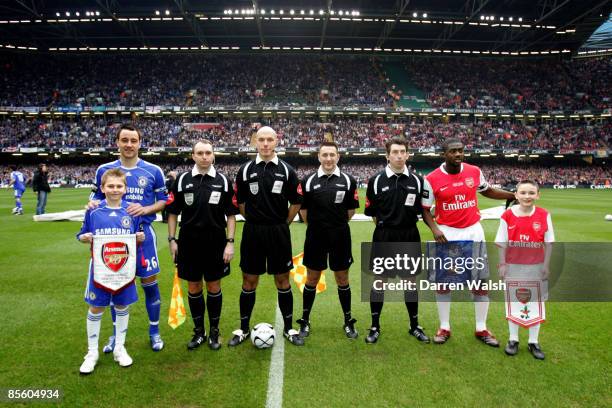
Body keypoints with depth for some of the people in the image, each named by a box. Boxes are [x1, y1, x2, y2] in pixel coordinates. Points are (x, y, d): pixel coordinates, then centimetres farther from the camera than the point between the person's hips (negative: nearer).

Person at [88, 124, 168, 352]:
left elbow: (163, 201, 3)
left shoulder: (153, 171, -1)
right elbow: (98, 197, 13)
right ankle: (117, 333, 29)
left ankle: (154, 332, 22)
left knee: (149, 283, 4)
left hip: (143, 234, -1)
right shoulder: (104, 170, 4)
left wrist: (145, 209, -15)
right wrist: (93, 203, -11)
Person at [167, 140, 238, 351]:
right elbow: (173, 213, 6)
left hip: (216, 243, -1)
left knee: (214, 287, 8)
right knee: (194, 288, 10)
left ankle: (214, 331, 24)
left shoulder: (223, 181, 0)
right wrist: (172, 239, 1)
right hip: (189, 244, 1)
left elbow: (231, 215, 0)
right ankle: (199, 331, 26)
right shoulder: (182, 180, 1)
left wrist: (230, 242, -6)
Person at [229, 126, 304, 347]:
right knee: (249, 281, 8)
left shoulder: (286, 170, -1)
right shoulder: (245, 169, 1)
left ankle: (288, 328, 22)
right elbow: (240, 202, 8)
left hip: (279, 232, 0)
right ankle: (244, 329, 24)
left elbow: (296, 202, 5)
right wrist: (255, 221, 8)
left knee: (282, 280, 8)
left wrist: (282, 225, 5)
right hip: (252, 233, 1)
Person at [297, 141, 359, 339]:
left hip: (340, 237, 0)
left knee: (342, 278, 10)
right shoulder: (308, 181, -2)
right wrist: (316, 225, 10)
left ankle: (348, 322, 25)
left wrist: (337, 224, 10)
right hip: (315, 237, 0)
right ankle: (305, 322, 24)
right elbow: (303, 209, 6)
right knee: (312, 279, 9)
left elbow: (351, 209, 7)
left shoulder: (348, 181, -2)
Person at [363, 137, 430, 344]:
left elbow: (421, 210, 8)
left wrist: (406, 224, 3)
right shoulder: (376, 180, -3)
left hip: (410, 236, 2)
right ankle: (375, 327, 20)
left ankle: (414, 326, 28)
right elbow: (371, 212, 3)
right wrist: (385, 225, 3)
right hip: (383, 237, -2)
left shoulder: (417, 180, 2)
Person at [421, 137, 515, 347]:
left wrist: (515, 196, 14)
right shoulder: (432, 179, -10)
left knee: (481, 281, 6)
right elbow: (425, 209, -2)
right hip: (447, 234, -2)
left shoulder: (474, 172, -1)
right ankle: (444, 328, 22)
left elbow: (488, 191, 18)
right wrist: (434, 229, -16)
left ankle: (481, 329, 22)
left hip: (473, 232, 2)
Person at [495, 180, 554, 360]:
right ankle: (513, 339, 26)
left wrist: (546, 265, -3)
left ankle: (533, 341, 25)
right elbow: (502, 243, -4)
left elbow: (548, 243, -1)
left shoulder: (544, 215, -6)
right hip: (513, 267, 0)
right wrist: (502, 264, -5)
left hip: (536, 267, 1)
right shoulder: (508, 215, -8)